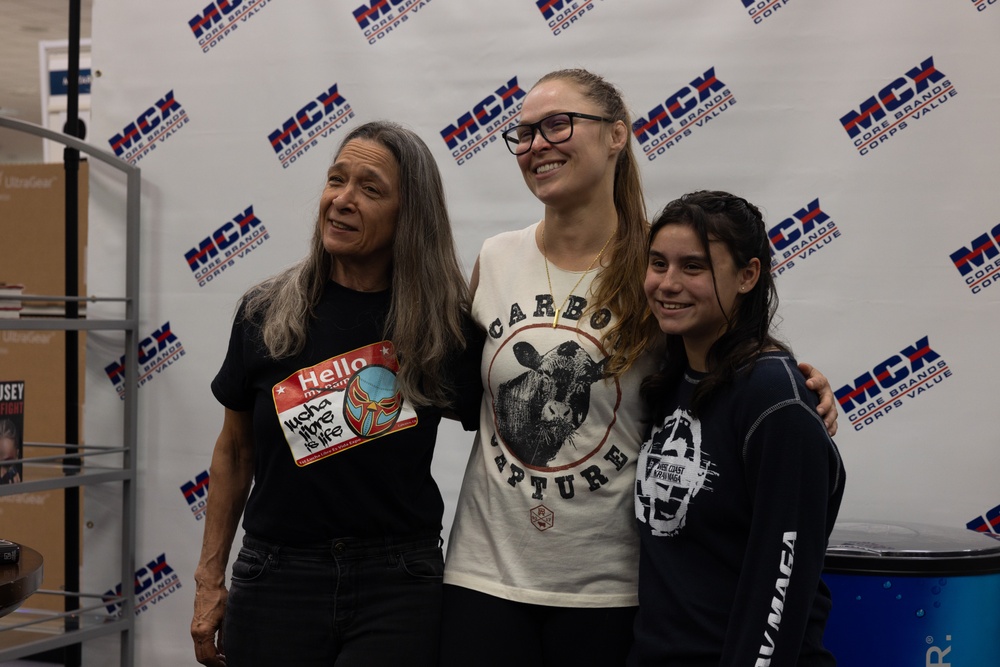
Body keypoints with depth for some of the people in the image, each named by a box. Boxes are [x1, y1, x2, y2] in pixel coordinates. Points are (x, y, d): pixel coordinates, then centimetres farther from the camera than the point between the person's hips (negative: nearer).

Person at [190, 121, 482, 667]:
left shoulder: (447, 325, -4)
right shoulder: (265, 313, 0)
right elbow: (234, 452, 8)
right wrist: (209, 581, 7)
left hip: (398, 587, -1)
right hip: (276, 580, 1)